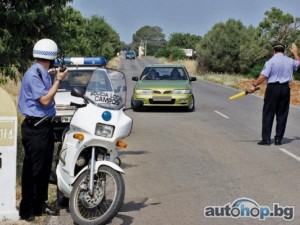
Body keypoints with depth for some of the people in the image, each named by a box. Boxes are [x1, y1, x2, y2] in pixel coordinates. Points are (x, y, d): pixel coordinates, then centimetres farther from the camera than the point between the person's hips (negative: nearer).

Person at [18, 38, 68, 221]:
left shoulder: (43, 73, 13)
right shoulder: (33, 74, -16)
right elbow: (44, 100, -21)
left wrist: (57, 78, 16)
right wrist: (58, 81, -16)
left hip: (45, 125, 10)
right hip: (35, 128, -10)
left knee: (45, 168, 15)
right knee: (33, 170, -5)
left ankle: (40, 205, 26)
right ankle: (27, 211, 1)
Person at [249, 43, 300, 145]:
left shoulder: (271, 61, -8)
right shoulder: (290, 61, 7)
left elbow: (264, 76, -16)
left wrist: (254, 85, -12)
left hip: (272, 88, -4)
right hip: (285, 88, 4)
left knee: (268, 115, 1)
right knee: (282, 115, 9)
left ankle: (266, 139, 0)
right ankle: (278, 139, 9)